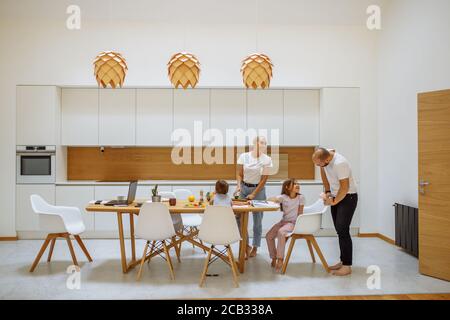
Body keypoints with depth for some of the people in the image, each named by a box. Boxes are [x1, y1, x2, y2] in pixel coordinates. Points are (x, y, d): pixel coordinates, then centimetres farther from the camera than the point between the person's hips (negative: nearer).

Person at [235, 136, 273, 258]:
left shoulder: (267, 160, -6)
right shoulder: (243, 156, -2)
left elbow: (264, 179, -7)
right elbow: (239, 174, 0)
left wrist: (253, 194, -11)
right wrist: (239, 185, -18)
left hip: (258, 189, -1)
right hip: (244, 187, 2)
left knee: (257, 219, 3)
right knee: (239, 217, -4)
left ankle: (255, 247, 19)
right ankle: (246, 245, 12)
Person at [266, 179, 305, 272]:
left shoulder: (301, 197, -6)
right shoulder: (283, 197, -5)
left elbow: (300, 213, -4)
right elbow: (269, 199, -12)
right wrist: (275, 200, -33)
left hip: (293, 222, -3)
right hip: (283, 221, 4)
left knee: (281, 232, -32)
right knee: (269, 236, -11)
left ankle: (280, 258, -21)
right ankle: (274, 258, 10)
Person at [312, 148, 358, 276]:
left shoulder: (340, 163, -31)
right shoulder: (324, 156, -7)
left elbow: (344, 187, -26)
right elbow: (323, 171, 11)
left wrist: (334, 202, -13)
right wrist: (327, 192, 7)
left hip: (348, 197, -8)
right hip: (335, 196, 8)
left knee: (342, 231, -11)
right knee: (340, 230, 12)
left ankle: (347, 266, -3)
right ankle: (343, 261, 22)